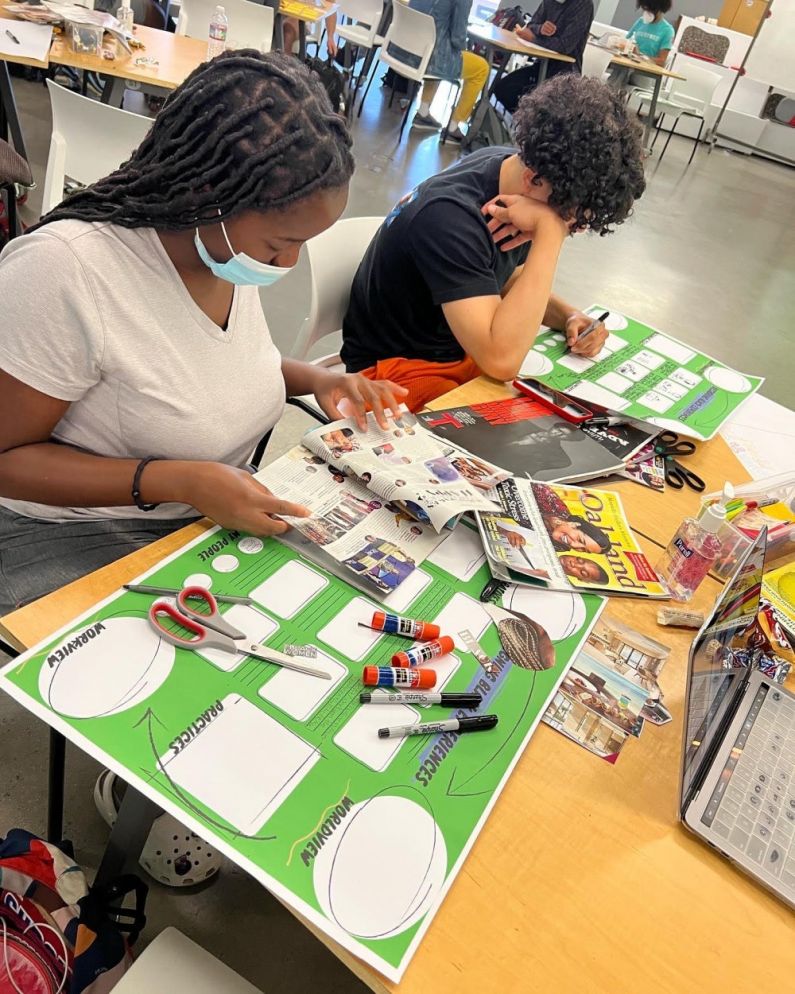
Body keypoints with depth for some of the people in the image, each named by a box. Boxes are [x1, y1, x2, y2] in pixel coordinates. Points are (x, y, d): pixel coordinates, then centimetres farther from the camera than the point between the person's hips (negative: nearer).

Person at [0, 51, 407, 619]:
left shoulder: (231, 242, -4)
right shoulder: (62, 270, -25)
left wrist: (315, 379, -3)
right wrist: (180, 482, -28)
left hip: (216, 521, 6)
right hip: (73, 541, -5)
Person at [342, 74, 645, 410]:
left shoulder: (510, 168, -4)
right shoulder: (449, 216, -29)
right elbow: (501, 360, -38)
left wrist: (570, 317, -7)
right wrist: (550, 232, -34)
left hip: (467, 350, 8)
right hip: (398, 370, -8)